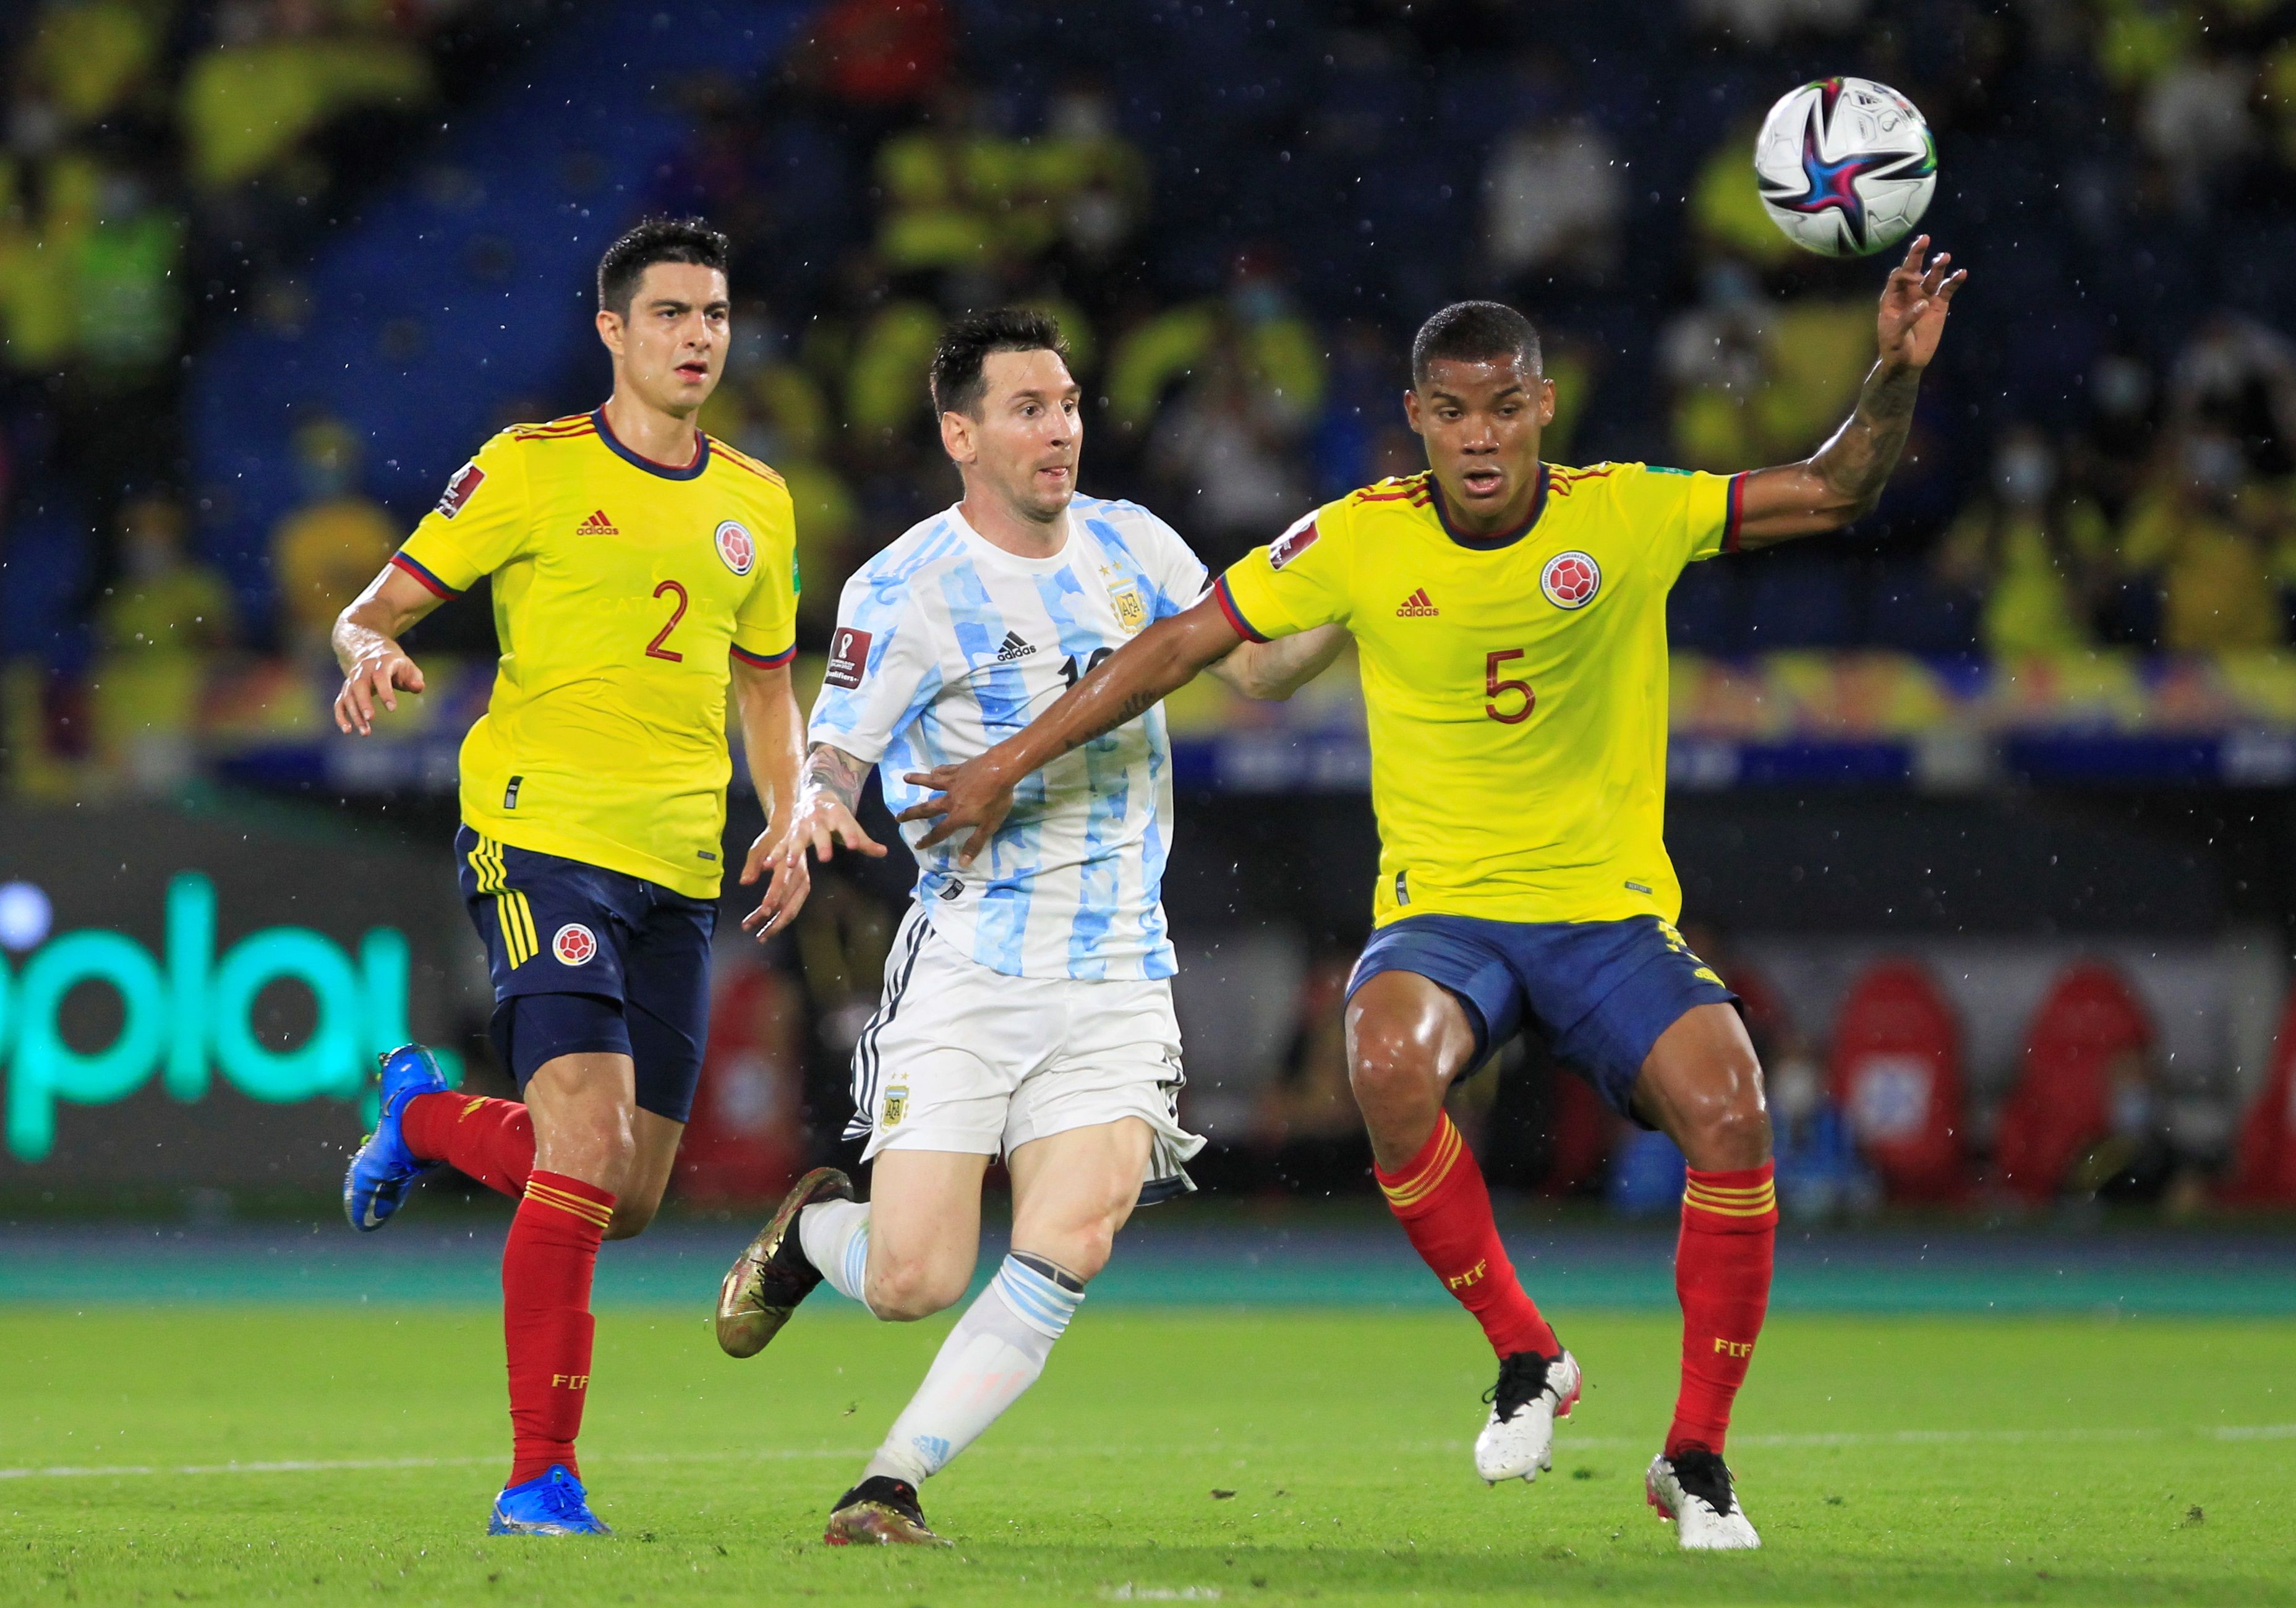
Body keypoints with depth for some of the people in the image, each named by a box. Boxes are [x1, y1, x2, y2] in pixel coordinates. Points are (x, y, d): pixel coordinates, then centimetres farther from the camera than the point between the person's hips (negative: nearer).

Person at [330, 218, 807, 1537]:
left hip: (680, 870, 6)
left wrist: (792, 814, 9)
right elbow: (376, 610, 1)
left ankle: (425, 1115, 38)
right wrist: (374, 656, -23)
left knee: (628, 1202, 8)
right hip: (544, 834, -6)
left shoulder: (757, 505, 13)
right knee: (589, 1146, -21)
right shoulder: (534, 471, -1)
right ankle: (540, 1475, -13)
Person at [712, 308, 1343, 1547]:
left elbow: (1255, 667, 16)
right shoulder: (902, 590, -6)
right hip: (964, 966, -3)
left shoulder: (1132, 545, 8)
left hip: (1116, 974, 3)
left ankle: (892, 1482, -7)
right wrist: (816, 812, -28)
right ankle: (814, 1231, 29)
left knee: (1068, 1248, -18)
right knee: (912, 1283, -8)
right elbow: (836, 757, -5)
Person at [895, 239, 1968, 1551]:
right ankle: (1527, 1359, -12)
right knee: (1389, 1062, -35)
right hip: (1441, 910, 0)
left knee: (1727, 1110, -26)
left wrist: (1897, 375, -21)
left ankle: (1698, 1455, -6)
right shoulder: (1363, 541, -5)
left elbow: (1834, 493, -3)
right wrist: (1011, 764, 2)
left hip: (1612, 913, 0)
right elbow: (1181, 645, 3)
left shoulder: (1627, 517, -5)